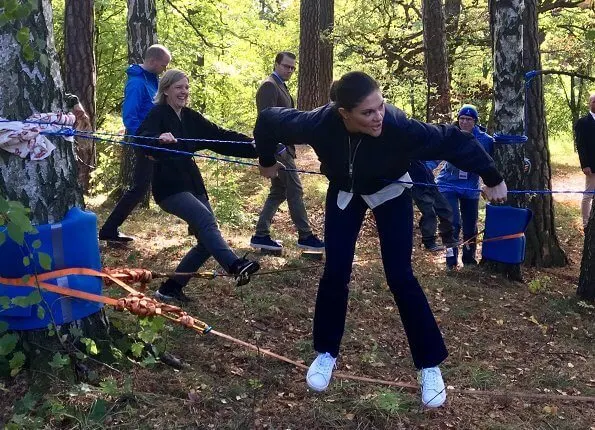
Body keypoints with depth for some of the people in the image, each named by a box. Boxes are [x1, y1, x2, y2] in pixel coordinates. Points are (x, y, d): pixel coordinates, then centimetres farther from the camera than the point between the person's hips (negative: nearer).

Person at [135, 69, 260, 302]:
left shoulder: (190, 117, 12)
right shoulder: (158, 114, -8)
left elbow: (220, 136, 8)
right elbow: (142, 137, -27)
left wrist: (252, 145, -5)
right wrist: (159, 139, -50)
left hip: (192, 183, 8)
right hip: (169, 186, -8)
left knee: (207, 240, 3)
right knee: (206, 219, -30)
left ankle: (171, 287, 14)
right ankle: (235, 265, -44)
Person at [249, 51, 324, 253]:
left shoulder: (280, 86, 18)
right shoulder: (269, 86, -12)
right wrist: (278, 146, -25)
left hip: (282, 146, 10)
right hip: (277, 147, -10)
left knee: (278, 192, 12)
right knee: (295, 190, -5)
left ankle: (261, 236, 15)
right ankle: (305, 236, 3)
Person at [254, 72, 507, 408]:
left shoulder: (398, 126, -39)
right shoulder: (321, 123, -34)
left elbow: (454, 140, -28)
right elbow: (268, 120, -16)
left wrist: (493, 179, -19)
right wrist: (267, 161, 1)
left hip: (390, 192, -2)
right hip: (344, 192, 2)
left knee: (399, 276, -8)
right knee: (336, 271, -2)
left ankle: (431, 365, 6)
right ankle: (326, 354, 19)